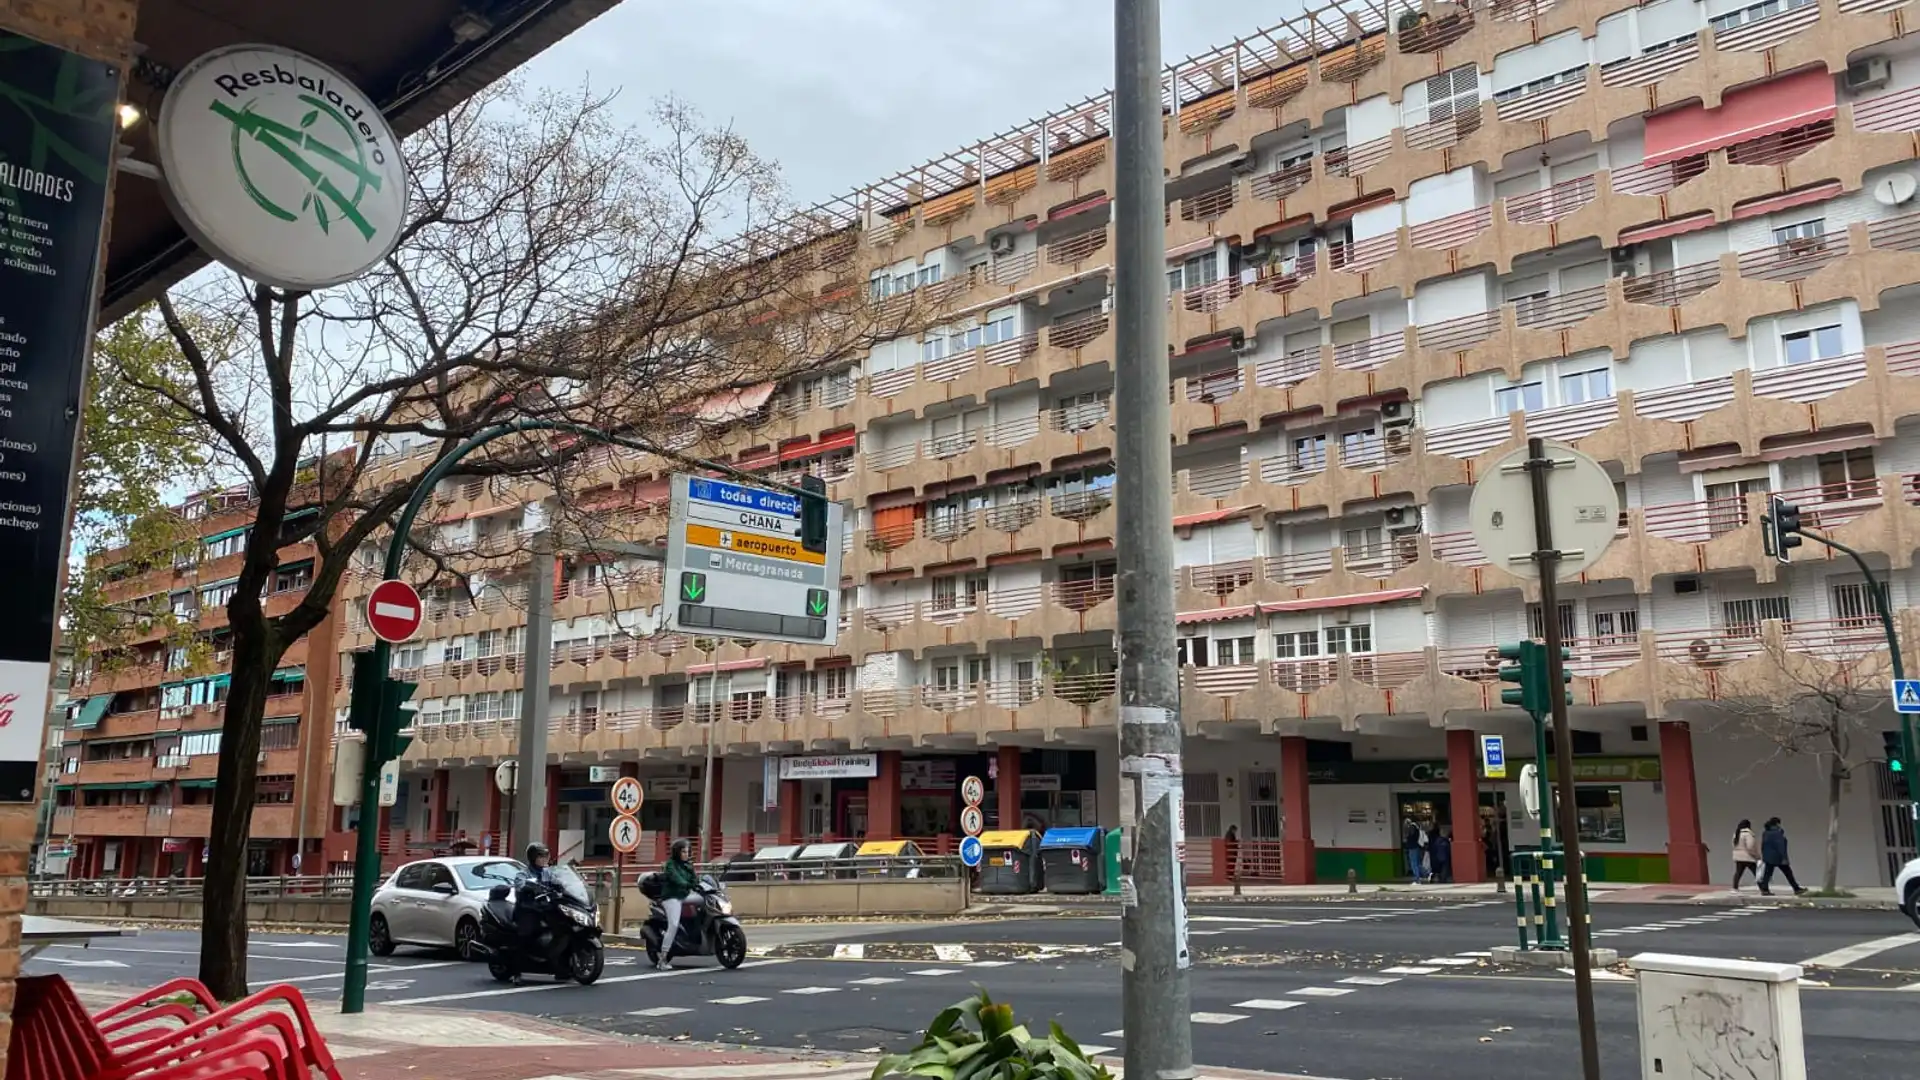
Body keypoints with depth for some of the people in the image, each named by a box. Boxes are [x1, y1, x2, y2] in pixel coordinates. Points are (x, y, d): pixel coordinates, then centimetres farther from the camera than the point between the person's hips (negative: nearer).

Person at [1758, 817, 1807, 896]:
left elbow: (1763, 846, 14)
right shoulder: (1777, 833, -13)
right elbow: (1780, 846, -18)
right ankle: (1797, 889, 11)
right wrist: (1784, 858, -18)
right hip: (1778, 857, -7)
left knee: (1767, 874, 2)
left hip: (1768, 857, 7)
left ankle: (1764, 890, -7)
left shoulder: (1765, 833, 10)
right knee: (1788, 873, 5)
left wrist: (1764, 856, 20)